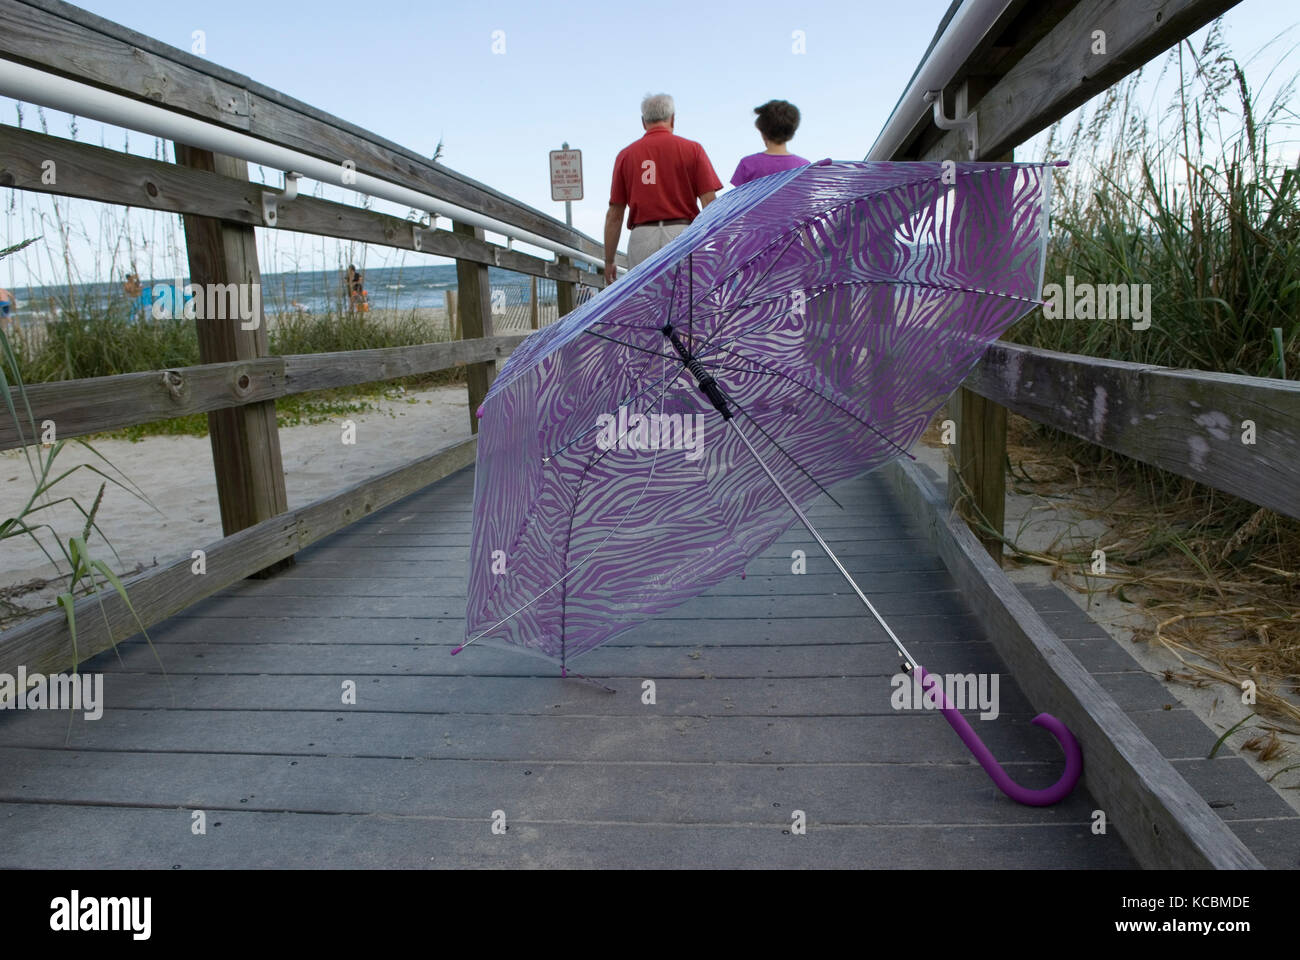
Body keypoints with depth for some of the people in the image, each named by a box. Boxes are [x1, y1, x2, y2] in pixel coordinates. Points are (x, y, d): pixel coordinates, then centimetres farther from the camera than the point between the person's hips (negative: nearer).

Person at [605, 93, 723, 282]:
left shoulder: (626, 155, 11)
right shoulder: (692, 149, 6)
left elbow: (614, 215, 8)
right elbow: (709, 203, -1)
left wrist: (609, 262, 13)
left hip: (641, 239, 2)